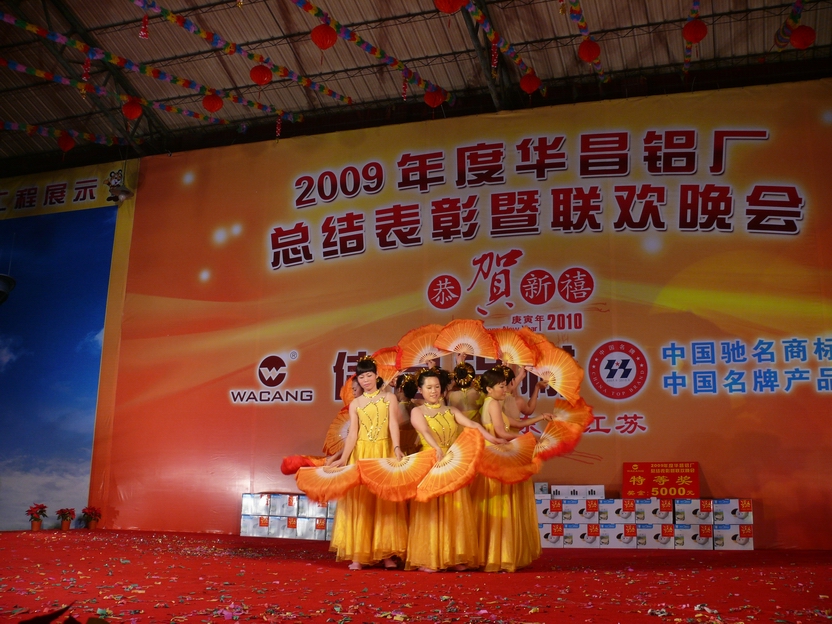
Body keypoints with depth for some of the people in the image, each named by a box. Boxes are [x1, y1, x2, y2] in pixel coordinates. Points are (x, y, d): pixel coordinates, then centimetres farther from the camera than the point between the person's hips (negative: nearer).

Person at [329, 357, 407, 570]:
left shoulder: (389, 398, 7)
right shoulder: (355, 403, 11)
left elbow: (393, 425, -7)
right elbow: (352, 433, 3)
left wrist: (396, 448, -24)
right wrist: (344, 458, -12)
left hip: (384, 453, -1)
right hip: (361, 454, 1)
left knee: (385, 502, -2)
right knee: (360, 503, -2)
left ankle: (386, 553, 1)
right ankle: (358, 554, -1)